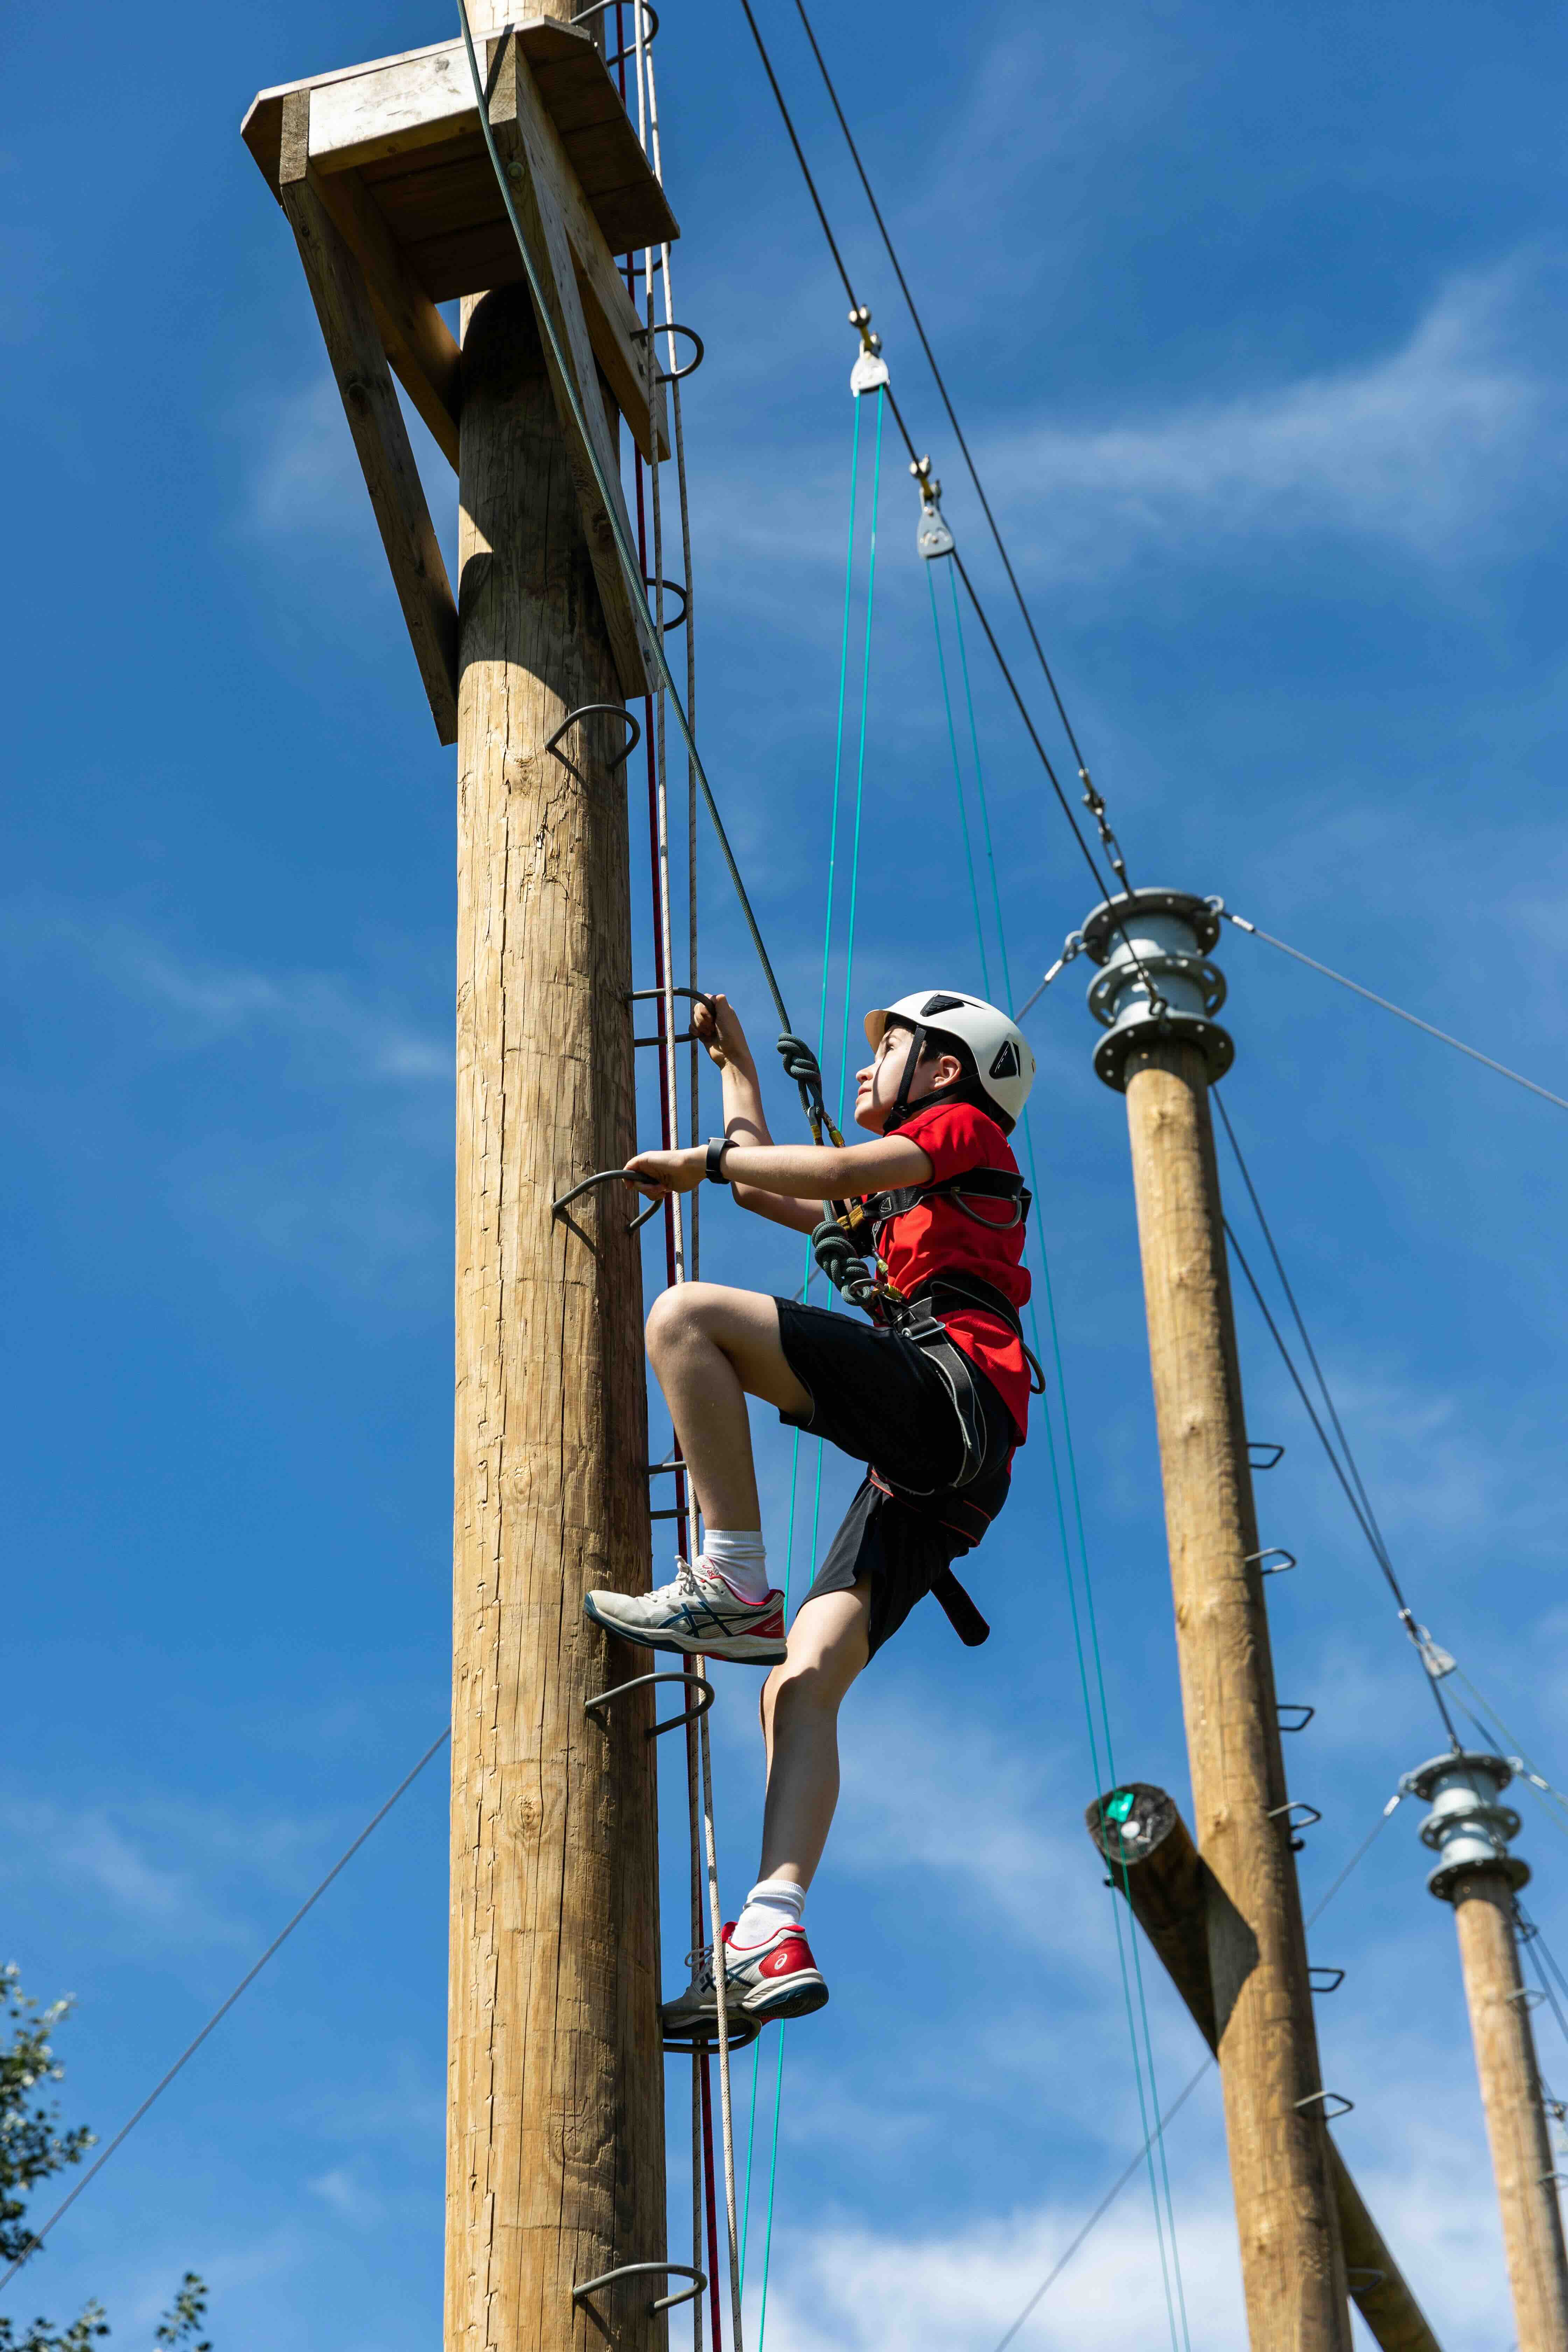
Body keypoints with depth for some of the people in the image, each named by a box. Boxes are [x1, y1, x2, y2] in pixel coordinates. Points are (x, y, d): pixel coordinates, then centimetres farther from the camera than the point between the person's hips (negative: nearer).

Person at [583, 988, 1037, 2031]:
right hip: (927, 1477, 9)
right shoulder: (902, 1203, 39)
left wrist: (701, 1159, 5)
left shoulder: (965, 1131, 14)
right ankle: (775, 1936, -21)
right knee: (802, 1686, -7)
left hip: (947, 1392, -9)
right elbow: (771, 1188, 48)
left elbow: (835, 1172, -4)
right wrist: (736, 1061, 53)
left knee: (686, 1314, -20)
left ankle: (735, 1588, -27)